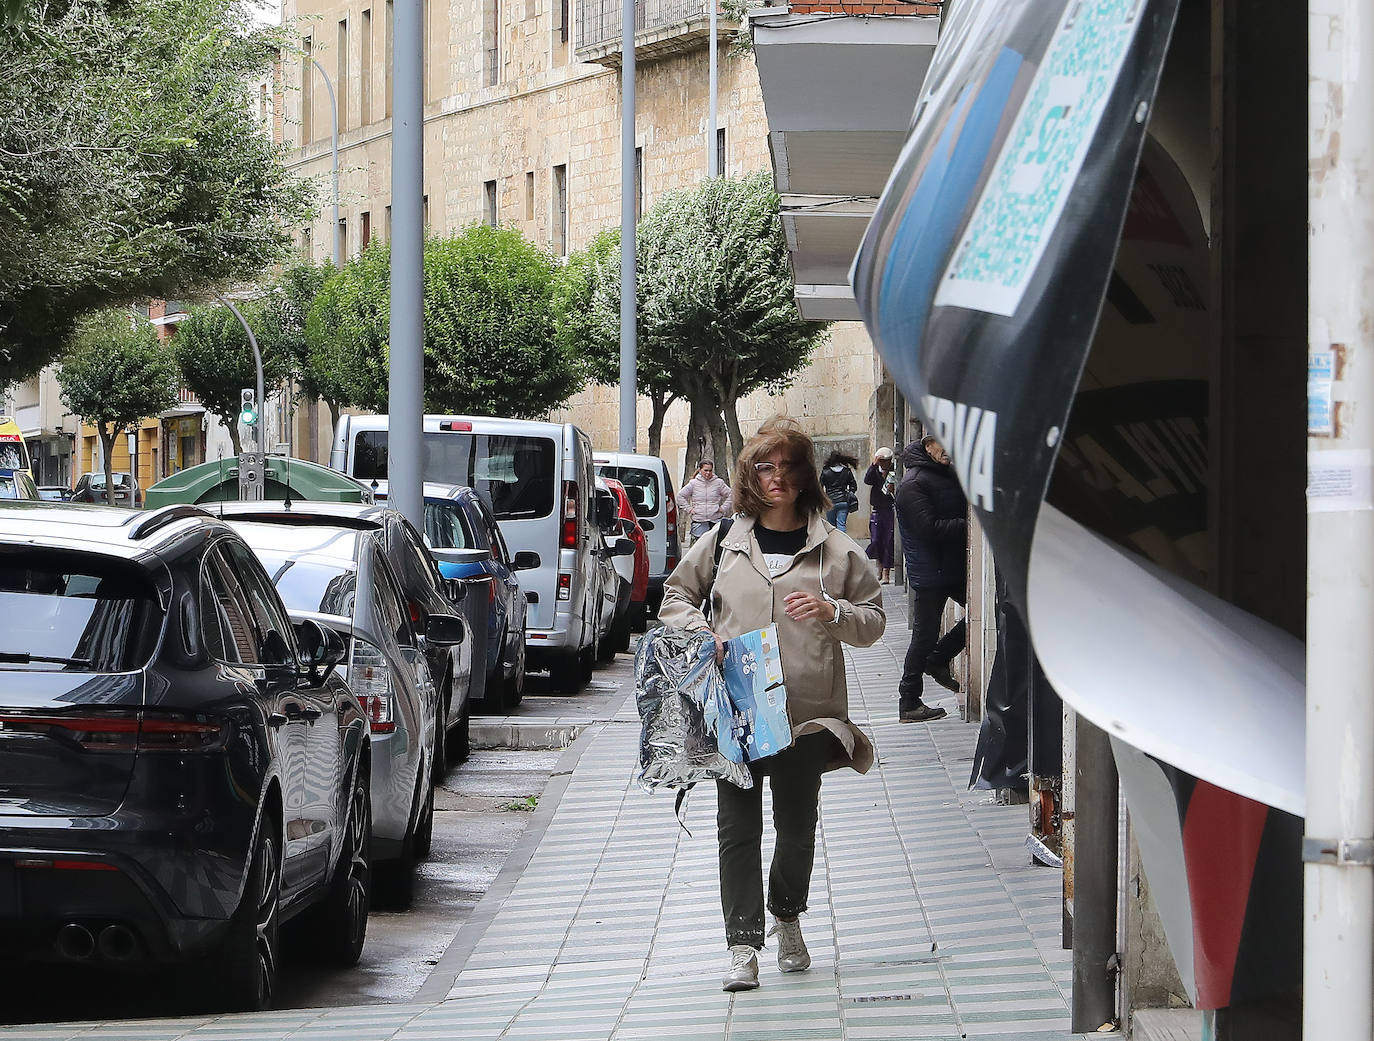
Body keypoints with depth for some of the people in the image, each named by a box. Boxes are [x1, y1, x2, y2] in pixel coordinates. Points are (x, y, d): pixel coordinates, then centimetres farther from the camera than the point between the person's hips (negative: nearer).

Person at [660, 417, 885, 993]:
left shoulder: (835, 549, 6)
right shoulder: (724, 542, 9)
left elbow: (874, 620, 8)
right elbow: (675, 596, 17)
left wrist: (831, 612, -12)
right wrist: (700, 635, -2)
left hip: (806, 710, 0)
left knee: (798, 824, 5)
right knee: (737, 826, -4)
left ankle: (787, 916, 33)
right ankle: (743, 946, -2)